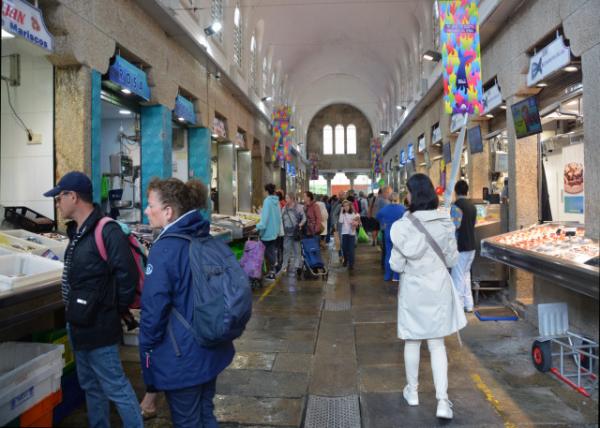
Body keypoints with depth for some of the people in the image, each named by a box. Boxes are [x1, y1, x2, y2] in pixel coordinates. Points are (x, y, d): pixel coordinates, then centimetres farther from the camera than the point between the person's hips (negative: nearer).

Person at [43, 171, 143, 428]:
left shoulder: (107, 231, -21)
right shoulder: (77, 231, 8)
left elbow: (127, 277, -24)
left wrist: (115, 312, -13)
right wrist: (73, 313, 12)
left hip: (99, 327, -9)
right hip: (79, 325, 10)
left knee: (115, 387, 2)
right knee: (91, 386, 22)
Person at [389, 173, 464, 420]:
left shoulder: (404, 225, -16)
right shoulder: (445, 223, -7)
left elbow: (396, 265, -12)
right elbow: (452, 260, 1)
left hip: (413, 289, -2)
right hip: (439, 288, 2)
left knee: (412, 342, 15)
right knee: (437, 344, 10)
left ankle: (412, 392, 30)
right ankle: (442, 401, 5)